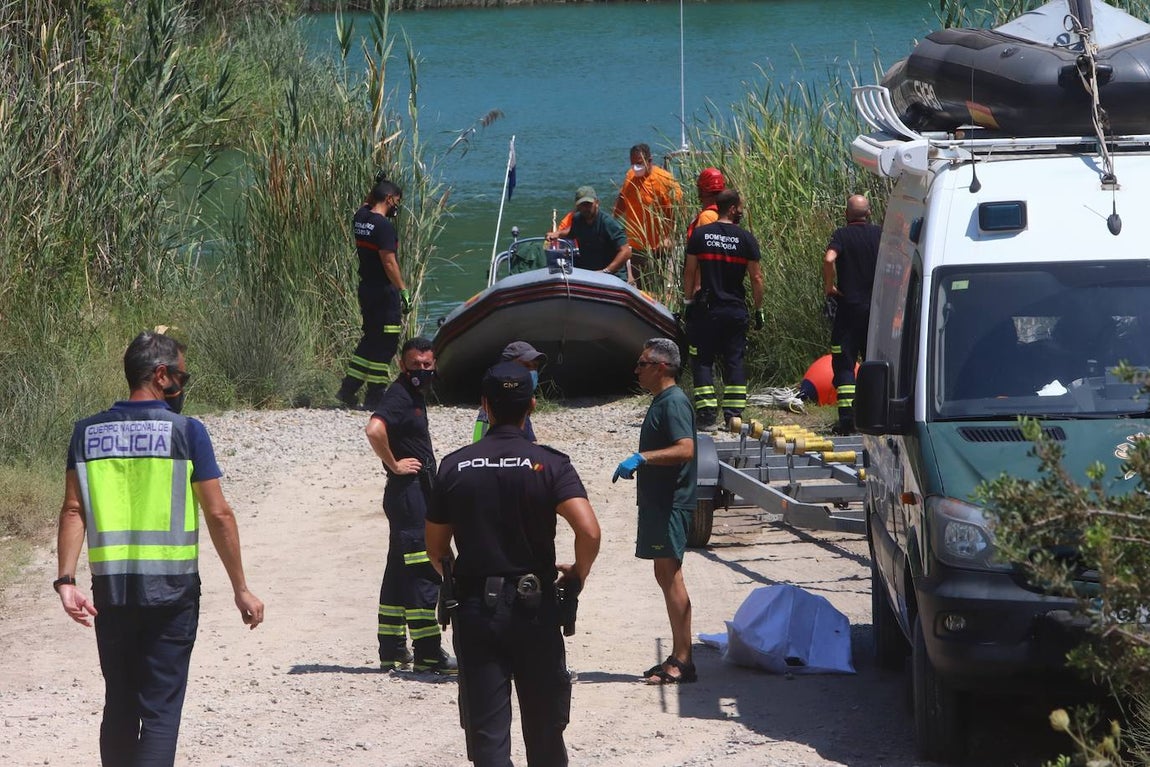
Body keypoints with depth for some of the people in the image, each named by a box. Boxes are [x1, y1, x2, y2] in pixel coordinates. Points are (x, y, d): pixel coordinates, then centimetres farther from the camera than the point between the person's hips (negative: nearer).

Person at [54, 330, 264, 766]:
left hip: (111, 591, 4)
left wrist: (65, 580, -6)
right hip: (170, 589, -4)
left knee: (119, 708, 14)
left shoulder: (88, 433, 5)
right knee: (160, 711, -3)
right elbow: (218, 515, -6)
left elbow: (73, 510, -3)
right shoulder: (186, 432, -6)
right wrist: (241, 588, 0)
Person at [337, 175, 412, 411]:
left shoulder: (361, 218, 6)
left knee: (371, 340, 18)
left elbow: (367, 203, 33)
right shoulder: (383, 226, -18)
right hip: (384, 292, -9)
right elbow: (388, 262, -22)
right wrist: (403, 290, -20)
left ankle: (348, 390, 17)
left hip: (366, 289, 9)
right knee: (385, 345, -2)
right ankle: (374, 397, 0)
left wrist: (377, 186, 26)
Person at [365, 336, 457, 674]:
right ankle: (427, 653, -10)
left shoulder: (415, 395, 16)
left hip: (417, 492, 10)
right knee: (422, 573, -10)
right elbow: (375, 430, -31)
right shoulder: (399, 395, -14)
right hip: (407, 491, -10)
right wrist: (394, 464, -20)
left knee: (400, 571, 12)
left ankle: (392, 650, 17)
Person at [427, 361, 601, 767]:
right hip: (534, 608, -1)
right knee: (544, 726, 14)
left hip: (474, 609, 1)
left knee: (486, 730, 1)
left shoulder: (455, 467, 0)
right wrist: (578, 574, -1)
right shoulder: (549, 464, -7)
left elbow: (435, 548, 6)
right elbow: (589, 531, -20)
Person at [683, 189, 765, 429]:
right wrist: (759, 310, 7)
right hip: (736, 309, 0)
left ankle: (706, 413, -5)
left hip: (706, 309, 0)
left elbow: (689, 272, 2)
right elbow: (756, 277, -2)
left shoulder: (700, 235, 0)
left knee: (703, 360, 4)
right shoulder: (745, 238, -3)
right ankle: (734, 415, 2)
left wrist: (688, 301, 11)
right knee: (734, 361, 6)